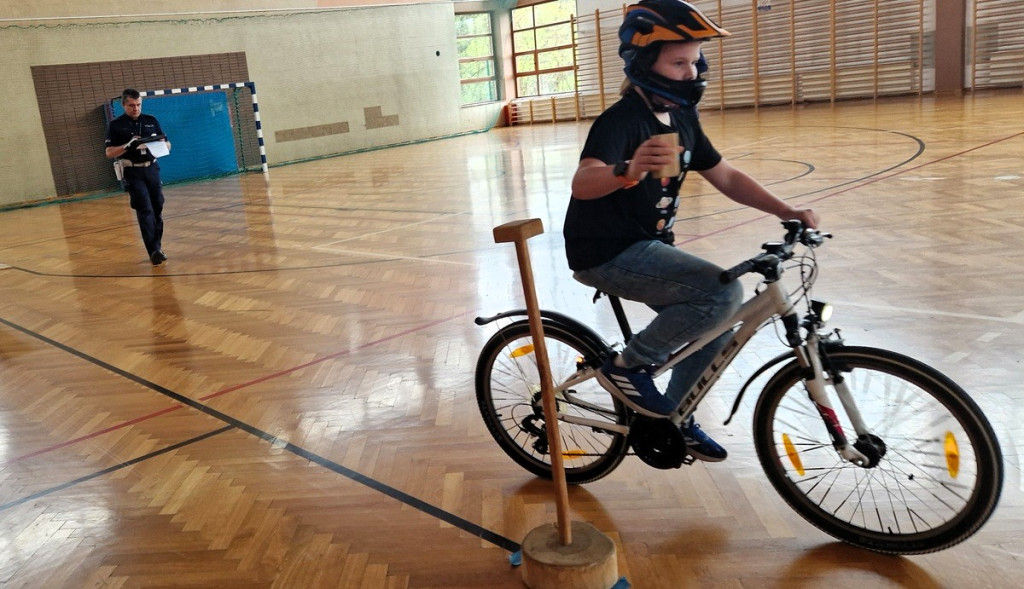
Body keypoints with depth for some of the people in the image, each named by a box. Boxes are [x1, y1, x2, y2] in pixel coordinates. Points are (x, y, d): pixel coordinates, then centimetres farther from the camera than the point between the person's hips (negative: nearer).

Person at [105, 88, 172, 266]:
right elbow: (109, 152, -5)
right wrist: (128, 145, -21)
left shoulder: (151, 121, 7)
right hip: (133, 172, -3)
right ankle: (154, 251, -15)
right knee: (144, 210, -11)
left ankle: (157, 247, 19)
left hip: (152, 169, 4)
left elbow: (167, 145, 9)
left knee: (158, 209, 7)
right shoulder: (116, 125, -1)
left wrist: (160, 142, -15)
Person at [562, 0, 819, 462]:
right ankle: (626, 367, -8)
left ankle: (673, 419, 31)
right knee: (724, 293, -23)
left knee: (714, 328, 14)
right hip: (608, 252, -9)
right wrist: (628, 170, -60)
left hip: (647, 247, 9)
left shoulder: (682, 119, 6)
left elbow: (726, 177, 10)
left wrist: (787, 211, -3)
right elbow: (583, 182, -39)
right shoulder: (621, 120, -21)